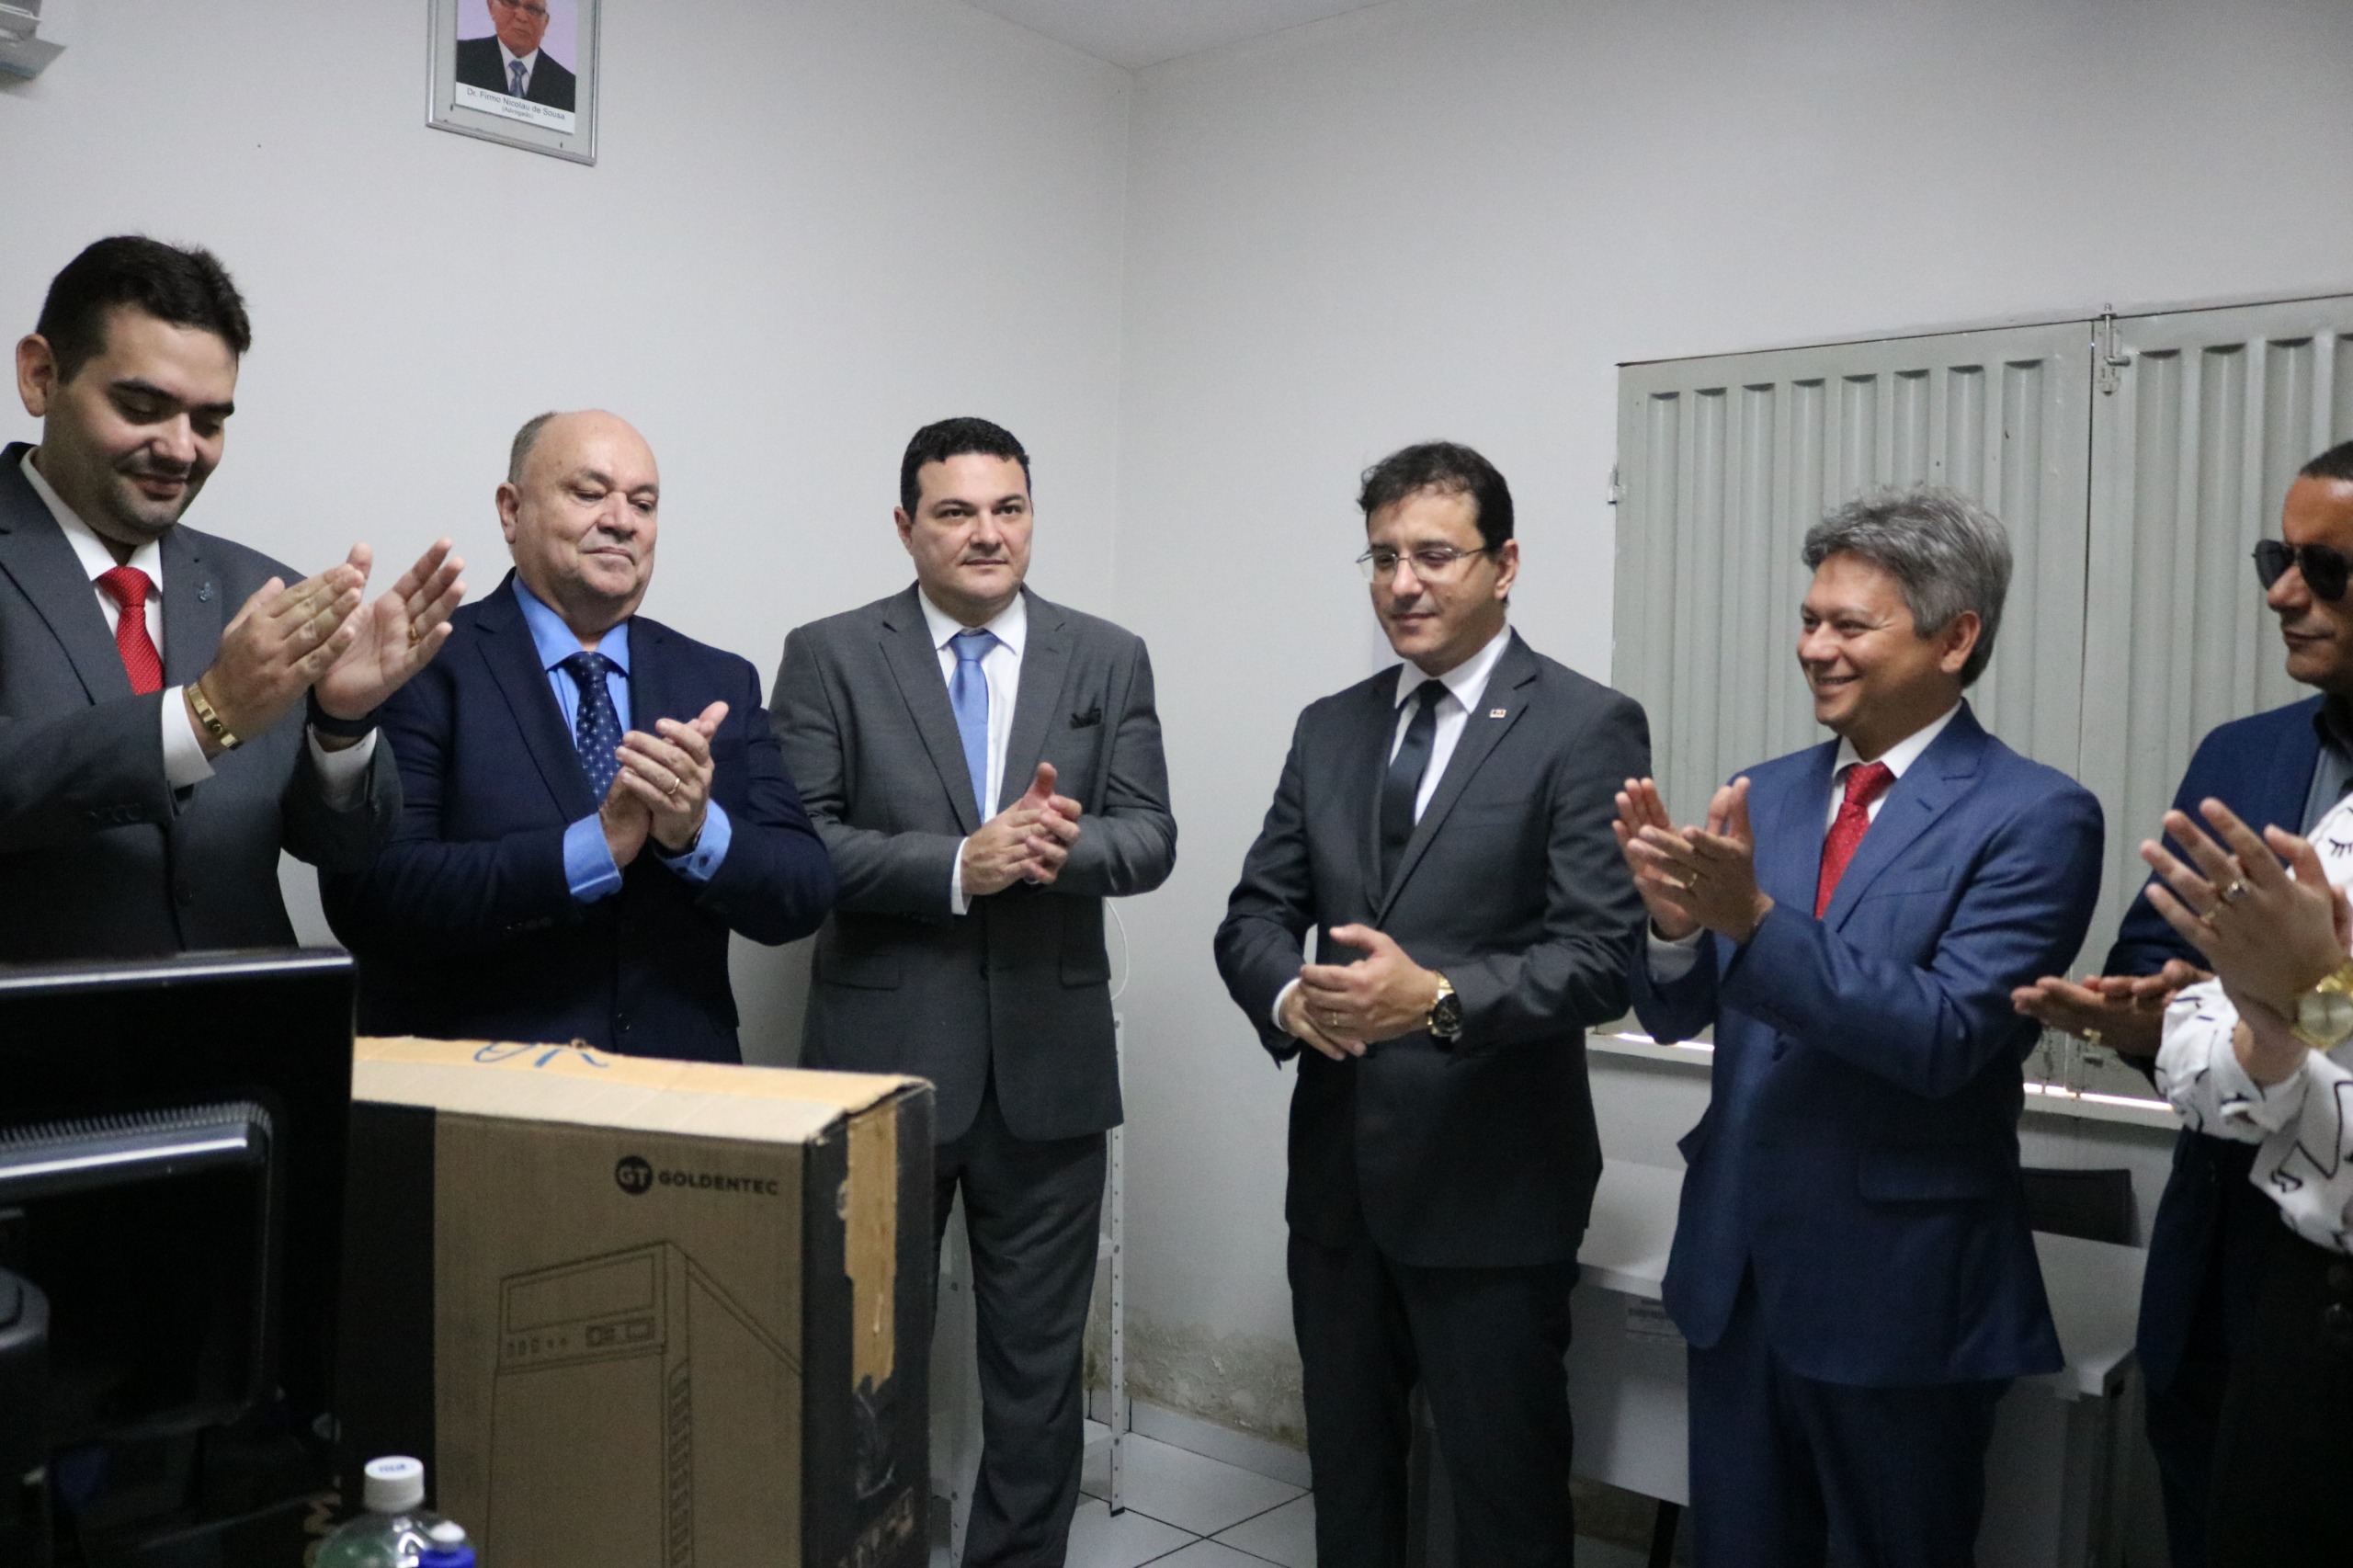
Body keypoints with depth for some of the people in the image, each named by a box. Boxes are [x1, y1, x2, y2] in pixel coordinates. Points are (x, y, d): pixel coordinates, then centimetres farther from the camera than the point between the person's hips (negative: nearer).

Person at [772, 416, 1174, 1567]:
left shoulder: (1109, 660, 5)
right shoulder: (829, 656, 0)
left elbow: (1149, 840, -1)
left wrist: (1059, 845, -22)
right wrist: (957, 864, -21)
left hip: (1049, 1060, 2)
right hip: (885, 1055, -1)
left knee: (1040, 1357, 13)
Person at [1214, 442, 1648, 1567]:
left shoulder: (1587, 728, -9)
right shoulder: (1329, 727, 9)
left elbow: (1605, 955, -16)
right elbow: (1256, 913, 7)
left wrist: (1441, 998, -31)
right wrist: (1290, 996, -15)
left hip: (1492, 1181, -5)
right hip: (1337, 1169, 5)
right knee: (1346, 1470, 20)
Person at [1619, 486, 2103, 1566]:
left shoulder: (2035, 817, -12)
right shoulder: (1765, 794, 4)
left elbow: (1945, 1038, -22)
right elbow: (1679, 1015, 4)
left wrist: (1753, 918, -29)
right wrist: (1675, 918, -17)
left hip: (1900, 1288, -5)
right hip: (1734, 1264, 5)